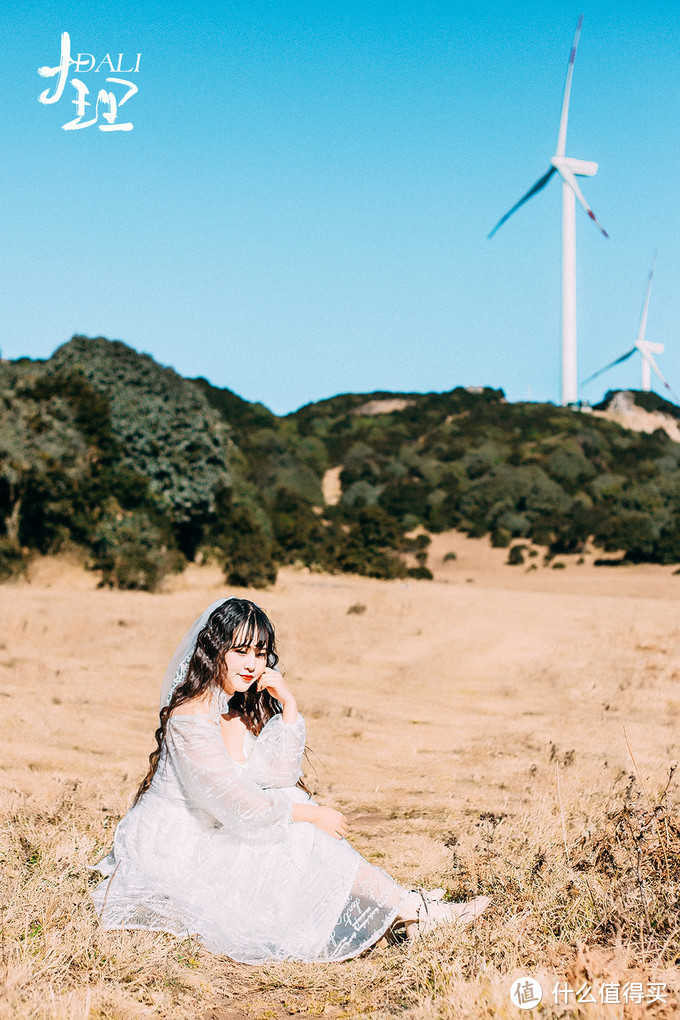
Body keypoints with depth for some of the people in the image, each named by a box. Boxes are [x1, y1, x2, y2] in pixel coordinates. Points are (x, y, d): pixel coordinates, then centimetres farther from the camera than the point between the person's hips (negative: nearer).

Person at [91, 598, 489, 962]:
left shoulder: (248, 707, 4)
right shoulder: (190, 717, -23)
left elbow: (281, 775, -2)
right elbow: (231, 801, -22)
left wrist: (288, 706, -12)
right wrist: (310, 815, -13)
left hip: (214, 834, 8)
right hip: (175, 851, -8)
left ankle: (405, 907, -16)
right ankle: (412, 909, -14)